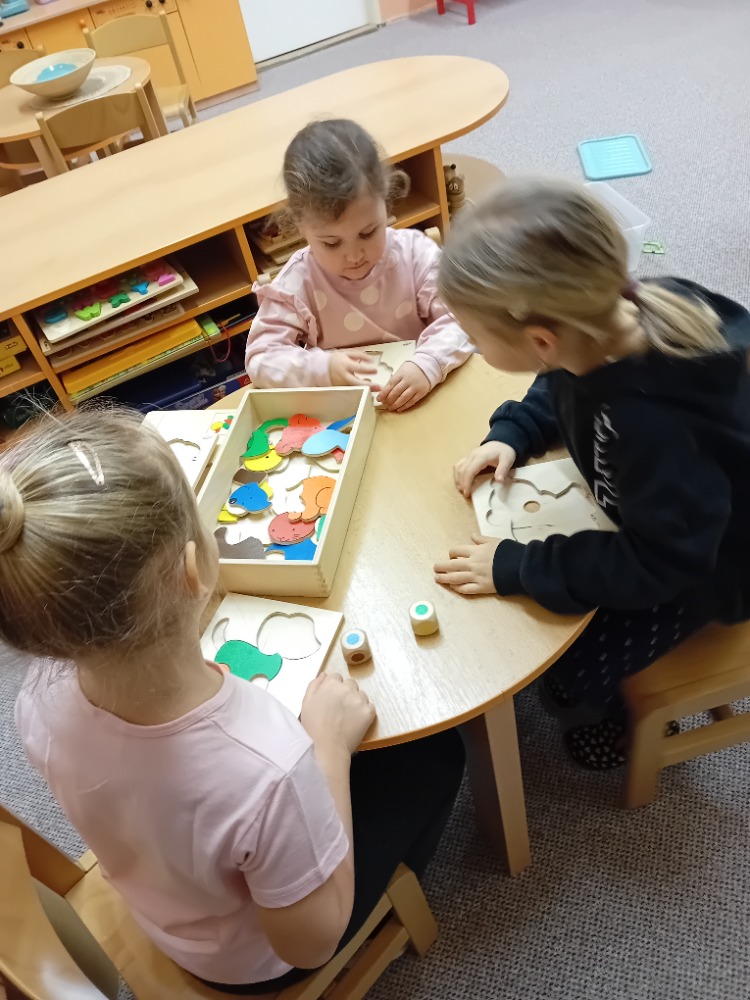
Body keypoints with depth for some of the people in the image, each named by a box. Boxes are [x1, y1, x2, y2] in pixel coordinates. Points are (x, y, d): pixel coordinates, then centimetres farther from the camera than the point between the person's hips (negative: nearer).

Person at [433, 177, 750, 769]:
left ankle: (607, 716, 34)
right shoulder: (600, 325, -23)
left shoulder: (656, 424, -44)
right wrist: (511, 435, -15)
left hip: (696, 566, -7)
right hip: (648, 511, 7)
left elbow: (659, 564, -32)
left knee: (569, 674, -6)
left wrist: (518, 568, -29)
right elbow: (561, 391, 2)